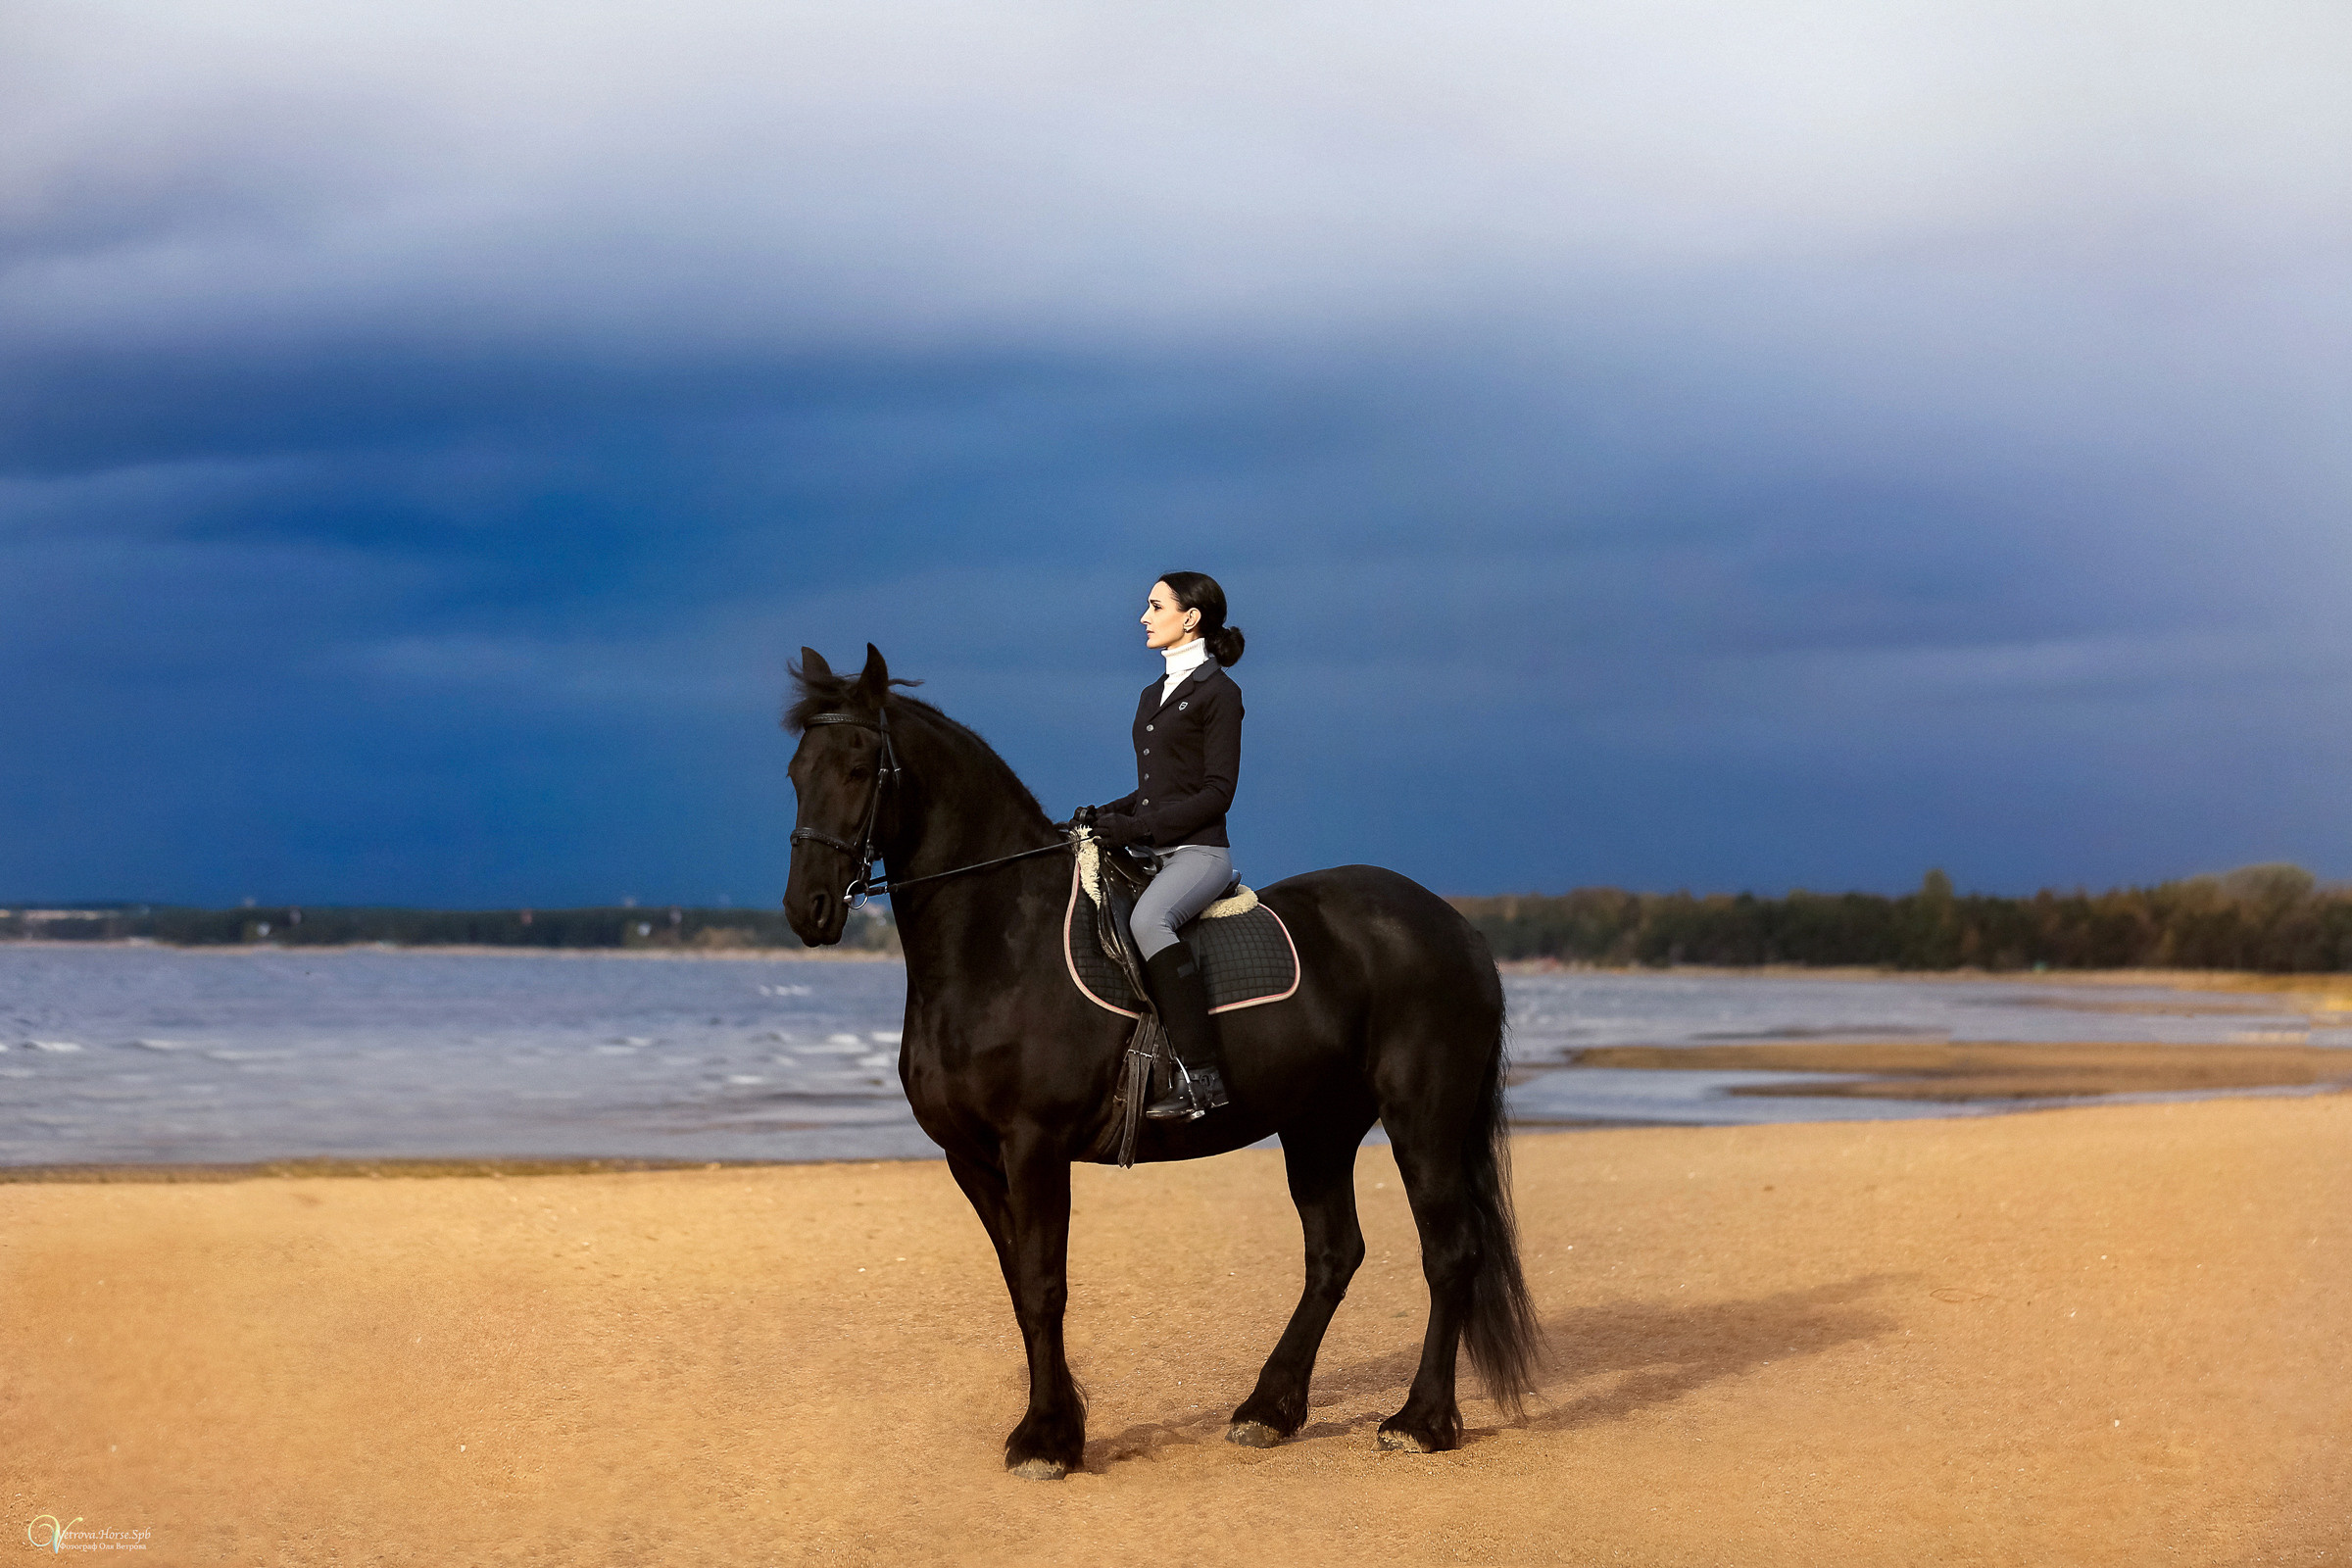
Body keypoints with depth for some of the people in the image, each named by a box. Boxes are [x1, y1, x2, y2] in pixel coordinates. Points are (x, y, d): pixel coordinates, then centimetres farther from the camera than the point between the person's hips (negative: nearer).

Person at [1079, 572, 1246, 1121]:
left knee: (1148, 920, -36)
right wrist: (1105, 815, 6)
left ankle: (1200, 1074, -38)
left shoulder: (1217, 691, -4)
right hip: (1153, 853, 9)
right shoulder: (1154, 695, 20)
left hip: (1199, 851, -9)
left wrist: (1139, 826, -19)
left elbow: (1217, 792, -11)